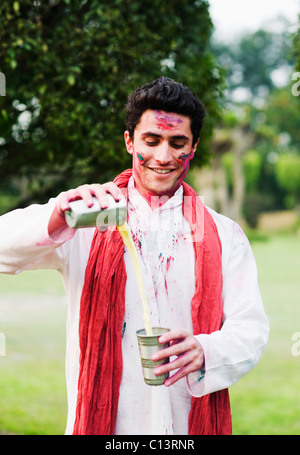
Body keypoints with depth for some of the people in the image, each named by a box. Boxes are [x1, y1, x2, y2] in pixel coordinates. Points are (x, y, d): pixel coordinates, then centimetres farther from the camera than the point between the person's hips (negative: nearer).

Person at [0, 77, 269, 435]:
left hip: (193, 424, 1)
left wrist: (204, 353, -23)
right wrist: (57, 218, -32)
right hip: (101, 422, -1)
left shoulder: (224, 237, 6)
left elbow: (251, 330, -3)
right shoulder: (87, 222, 0)